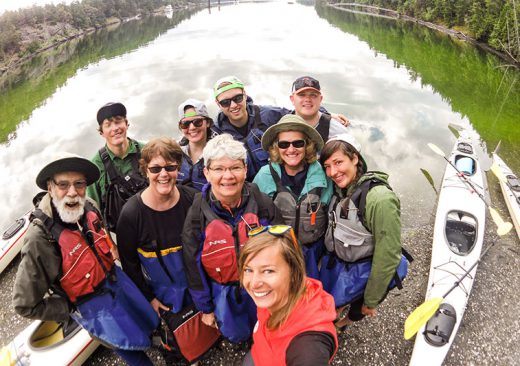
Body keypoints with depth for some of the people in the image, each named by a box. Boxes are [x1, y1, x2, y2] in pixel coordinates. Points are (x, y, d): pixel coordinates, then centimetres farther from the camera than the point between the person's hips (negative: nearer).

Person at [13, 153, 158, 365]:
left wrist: (110, 265, 10)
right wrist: (71, 309, -13)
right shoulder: (39, 238, -31)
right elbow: (25, 305, -21)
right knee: (135, 343, 10)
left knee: (150, 320, 24)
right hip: (92, 303, -6)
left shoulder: (89, 207, -13)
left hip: (114, 277, 6)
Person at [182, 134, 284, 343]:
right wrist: (205, 308, 0)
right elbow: (193, 266, -8)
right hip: (224, 293, 0)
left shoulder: (263, 205, -19)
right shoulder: (197, 215, -19)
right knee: (237, 336, 20)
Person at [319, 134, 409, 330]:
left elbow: (388, 255, -23)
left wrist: (371, 301, -14)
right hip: (335, 265, 6)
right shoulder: (340, 189, -7)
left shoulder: (380, 198, -29)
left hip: (362, 274, -6)